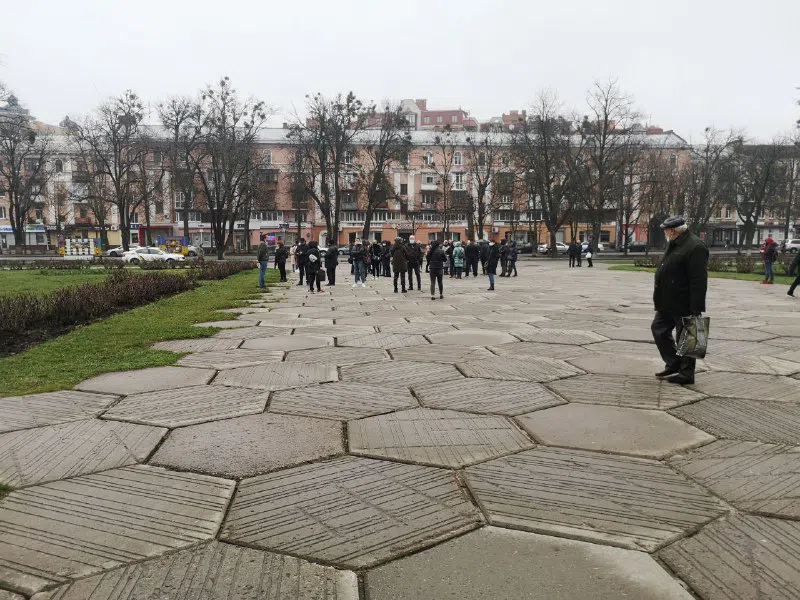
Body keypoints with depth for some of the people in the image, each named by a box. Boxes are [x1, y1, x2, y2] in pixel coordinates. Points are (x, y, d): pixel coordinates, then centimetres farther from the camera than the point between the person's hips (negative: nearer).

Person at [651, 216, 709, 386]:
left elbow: (699, 281, -23)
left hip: (684, 306, -10)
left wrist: (696, 308, -24)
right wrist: (660, 300, 20)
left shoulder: (695, 247, -19)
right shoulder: (674, 245, 13)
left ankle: (686, 374, 15)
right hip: (668, 304, 10)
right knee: (658, 329, 16)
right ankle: (673, 364, 28)